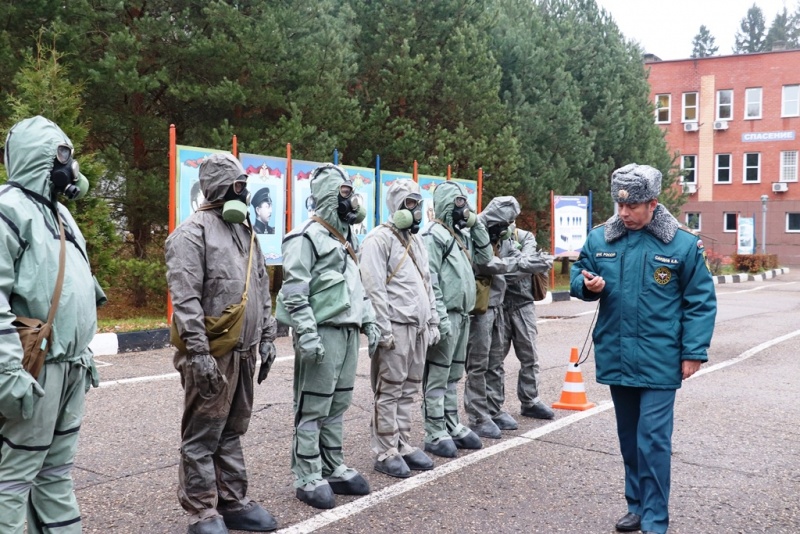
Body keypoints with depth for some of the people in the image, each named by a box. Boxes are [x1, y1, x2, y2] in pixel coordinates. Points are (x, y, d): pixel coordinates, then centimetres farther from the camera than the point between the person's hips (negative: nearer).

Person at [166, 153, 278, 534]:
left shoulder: (246, 232, 16)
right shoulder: (192, 233, -11)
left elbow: (262, 290, 20)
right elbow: (185, 299, -18)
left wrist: (266, 338, 15)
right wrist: (199, 353, -22)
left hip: (244, 352, 8)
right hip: (212, 354, -8)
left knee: (232, 432, 16)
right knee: (201, 437, 2)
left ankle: (233, 502, 26)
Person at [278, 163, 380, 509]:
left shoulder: (346, 238, 17)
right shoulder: (307, 237, -11)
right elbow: (295, 291, -17)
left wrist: (369, 322, 16)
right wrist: (307, 334, -23)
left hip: (348, 332, 9)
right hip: (322, 333, -9)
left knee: (338, 405, 15)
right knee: (313, 408, -1)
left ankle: (333, 469, 25)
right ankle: (307, 478, 7)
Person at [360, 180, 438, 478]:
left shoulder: (415, 240, 19)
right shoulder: (380, 239, -9)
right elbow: (374, 288, -15)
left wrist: (432, 322, 17)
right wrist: (384, 330, -19)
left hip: (418, 327, 8)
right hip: (396, 327, -8)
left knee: (409, 390, 13)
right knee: (389, 392, -2)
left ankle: (403, 445, 23)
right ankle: (385, 453, 6)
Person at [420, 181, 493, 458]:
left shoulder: (462, 234, 17)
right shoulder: (434, 235, -11)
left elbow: (485, 256, 19)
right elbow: (430, 280, -17)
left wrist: (476, 224, 10)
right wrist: (441, 317, -22)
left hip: (462, 315, 9)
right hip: (446, 315, -9)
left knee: (453, 375, 15)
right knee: (437, 376, -3)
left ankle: (453, 427, 24)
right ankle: (435, 434, 3)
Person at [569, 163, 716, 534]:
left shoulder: (683, 244, -7)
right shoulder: (599, 239, 0)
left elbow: (700, 302, -3)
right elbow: (577, 275, 12)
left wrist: (694, 352, -8)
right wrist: (587, 284, -12)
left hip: (659, 360, -4)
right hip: (616, 357, 4)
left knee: (653, 440, -5)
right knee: (629, 437, 16)